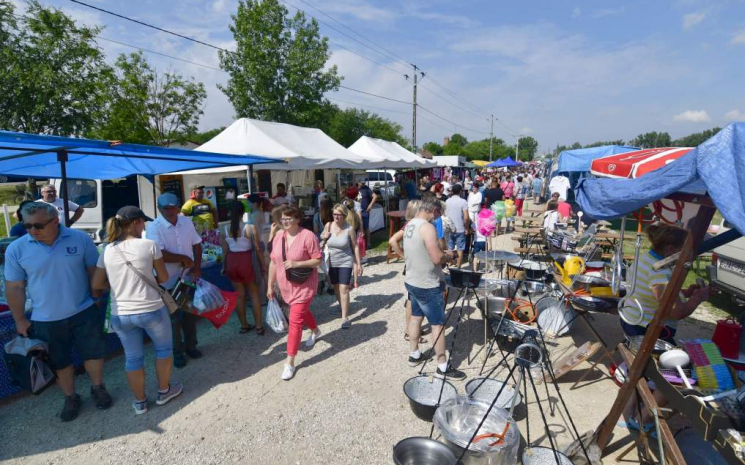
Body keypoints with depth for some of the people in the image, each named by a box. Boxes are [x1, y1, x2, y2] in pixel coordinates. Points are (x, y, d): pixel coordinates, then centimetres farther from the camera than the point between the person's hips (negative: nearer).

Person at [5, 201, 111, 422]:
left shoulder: (80, 238, -11)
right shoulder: (16, 249, -9)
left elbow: (94, 271, 0)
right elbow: (14, 287, -1)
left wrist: (96, 298, 3)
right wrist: (20, 319, 2)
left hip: (84, 312, -1)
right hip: (46, 320, 1)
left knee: (93, 353, 15)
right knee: (60, 362, 17)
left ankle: (97, 388, 38)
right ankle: (71, 398, 38)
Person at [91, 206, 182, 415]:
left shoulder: (107, 251, -1)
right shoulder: (149, 245, -12)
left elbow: (96, 284, 5)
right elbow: (163, 278, -4)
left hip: (120, 314, 4)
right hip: (151, 310, -4)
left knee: (133, 358, 18)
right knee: (164, 348, 20)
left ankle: (140, 402, 33)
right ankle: (164, 391, 34)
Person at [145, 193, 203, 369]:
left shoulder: (187, 222, -1)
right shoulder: (154, 227, -18)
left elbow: (196, 245, 6)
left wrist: (197, 267, -5)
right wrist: (184, 259, -18)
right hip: (168, 281, -5)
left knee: (191, 312, 18)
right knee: (172, 317, 10)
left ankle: (190, 345, 37)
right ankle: (177, 352, 27)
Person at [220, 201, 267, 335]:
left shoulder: (224, 230, -3)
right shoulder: (250, 228, -12)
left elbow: (225, 251, 3)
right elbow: (257, 249, -8)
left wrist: (224, 267, 17)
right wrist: (263, 265, 4)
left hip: (231, 262, 3)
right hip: (246, 262, -3)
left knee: (239, 295, 16)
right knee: (254, 293, 13)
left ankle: (244, 325, 28)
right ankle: (259, 326, 17)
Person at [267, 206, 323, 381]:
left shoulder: (307, 236, -18)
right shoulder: (279, 236, -1)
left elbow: (318, 260, -15)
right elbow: (273, 262, 5)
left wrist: (297, 263, -27)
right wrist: (270, 285, 6)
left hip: (304, 285, -6)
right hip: (286, 285, 6)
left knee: (295, 321, -8)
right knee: (302, 311, 27)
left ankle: (290, 362, 3)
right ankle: (315, 331, 56)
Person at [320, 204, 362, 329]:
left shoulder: (349, 229, -14)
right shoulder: (328, 225, -7)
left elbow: (355, 247, -7)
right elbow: (321, 236, 13)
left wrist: (359, 264, -6)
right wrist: (324, 237, -13)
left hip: (345, 263, -4)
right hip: (332, 263, 4)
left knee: (344, 289, -9)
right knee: (336, 288, 16)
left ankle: (345, 317, -4)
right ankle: (343, 308, 39)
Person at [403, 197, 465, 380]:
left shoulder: (409, 225, 6)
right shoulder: (427, 227, -23)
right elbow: (437, 259, -27)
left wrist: (442, 254, 10)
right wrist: (448, 256, -7)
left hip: (411, 281, 9)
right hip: (428, 286, -9)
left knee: (416, 317, 21)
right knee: (438, 324, 1)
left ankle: (414, 355, 34)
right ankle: (442, 367, 11)